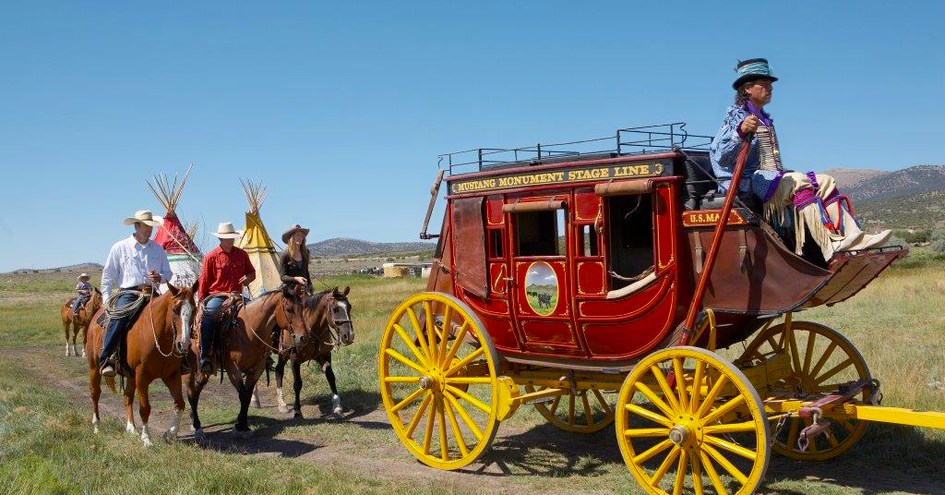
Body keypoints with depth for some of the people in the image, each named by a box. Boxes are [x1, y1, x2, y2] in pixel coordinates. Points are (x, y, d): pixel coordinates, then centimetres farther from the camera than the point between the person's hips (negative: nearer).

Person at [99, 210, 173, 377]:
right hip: (128, 292, -3)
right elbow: (108, 276, 9)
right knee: (119, 315, -31)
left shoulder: (158, 249, 15)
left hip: (151, 293, 3)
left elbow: (168, 274, 20)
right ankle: (106, 360, -29)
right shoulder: (120, 247, 8)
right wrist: (107, 300, 1)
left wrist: (160, 277, -4)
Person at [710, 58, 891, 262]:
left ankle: (854, 237, -21)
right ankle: (831, 246, -41)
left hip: (772, 178, 9)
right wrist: (740, 131, -35)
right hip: (749, 182, -9)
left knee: (826, 181, -5)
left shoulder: (766, 120, 24)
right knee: (800, 182, -31)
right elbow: (719, 155, -20)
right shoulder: (736, 116, -3)